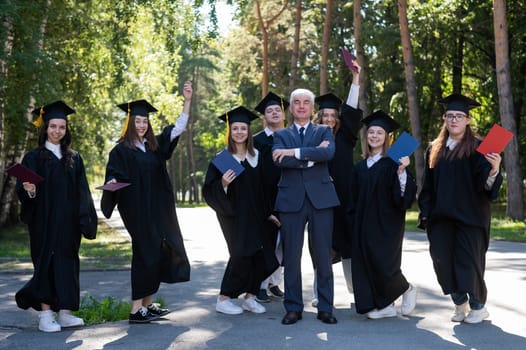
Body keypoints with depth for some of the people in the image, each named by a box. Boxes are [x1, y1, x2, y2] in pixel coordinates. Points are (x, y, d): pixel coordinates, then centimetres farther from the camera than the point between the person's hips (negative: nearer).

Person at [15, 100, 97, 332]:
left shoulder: (74, 159, 10)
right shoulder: (34, 158, 0)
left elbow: (82, 192, 9)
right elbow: (23, 189, -4)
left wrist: (86, 220, 2)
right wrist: (29, 190, -27)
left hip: (69, 222, 4)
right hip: (44, 221, -3)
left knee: (67, 263, 6)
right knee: (46, 262, -2)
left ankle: (65, 313, 14)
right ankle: (45, 315, 4)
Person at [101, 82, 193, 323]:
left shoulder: (153, 146, 13)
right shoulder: (121, 150, -4)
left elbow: (178, 129, 14)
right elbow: (113, 178, -9)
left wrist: (187, 101, 7)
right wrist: (111, 184, -32)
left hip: (158, 211, 7)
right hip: (137, 211, -7)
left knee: (159, 253, 7)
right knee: (145, 254, -8)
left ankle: (148, 303, 17)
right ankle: (136, 309, -2)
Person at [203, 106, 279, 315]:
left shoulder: (256, 157, 8)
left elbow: (262, 188, 14)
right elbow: (209, 190, -8)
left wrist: (268, 212, 11)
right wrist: (223, 184, -27)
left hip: (254, 215, 5)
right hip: (232, 215, -5)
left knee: (260, 255, 0)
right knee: (241, 256, -10)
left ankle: (250, 297, 15)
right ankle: (223, 300, 5)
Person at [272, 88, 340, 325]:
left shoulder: (324, 131, 14)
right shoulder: (281, 135, 15)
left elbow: (329, 153, -9)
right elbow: (279, 160, -6)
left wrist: (295, 152, -12)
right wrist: (312, 156, -9)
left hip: (320, 198, 0)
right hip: (291, 199, 0)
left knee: (323, 256, 1)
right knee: (291, 256, 1)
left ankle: (325, 308, 9)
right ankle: (293, 308, 10)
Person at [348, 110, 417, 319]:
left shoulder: (392, 164, -5)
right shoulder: (360, 167, 11)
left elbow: (403, 194, -15)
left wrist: (401, 171, -27)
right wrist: (354, 222, 12)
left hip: (386, 222, -6)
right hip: (364, 222, 6)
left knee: (383, 264, -8)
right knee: (366, 262, 2)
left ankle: (406, 289, 21)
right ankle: (384, 306, 12)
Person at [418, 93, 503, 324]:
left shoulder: (477, 148, -2)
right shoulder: (435, 149, 12)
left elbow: (485, 183, -11)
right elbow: (428, 185, 13)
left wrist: (493, 171, -31)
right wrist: (425, 213, 7)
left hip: (469, 216, -4)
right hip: (441, 216, 5)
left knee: (469, 260, -1)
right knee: (443, 261, 3)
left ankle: (478, 307, 17)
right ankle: (460, 303, 21)